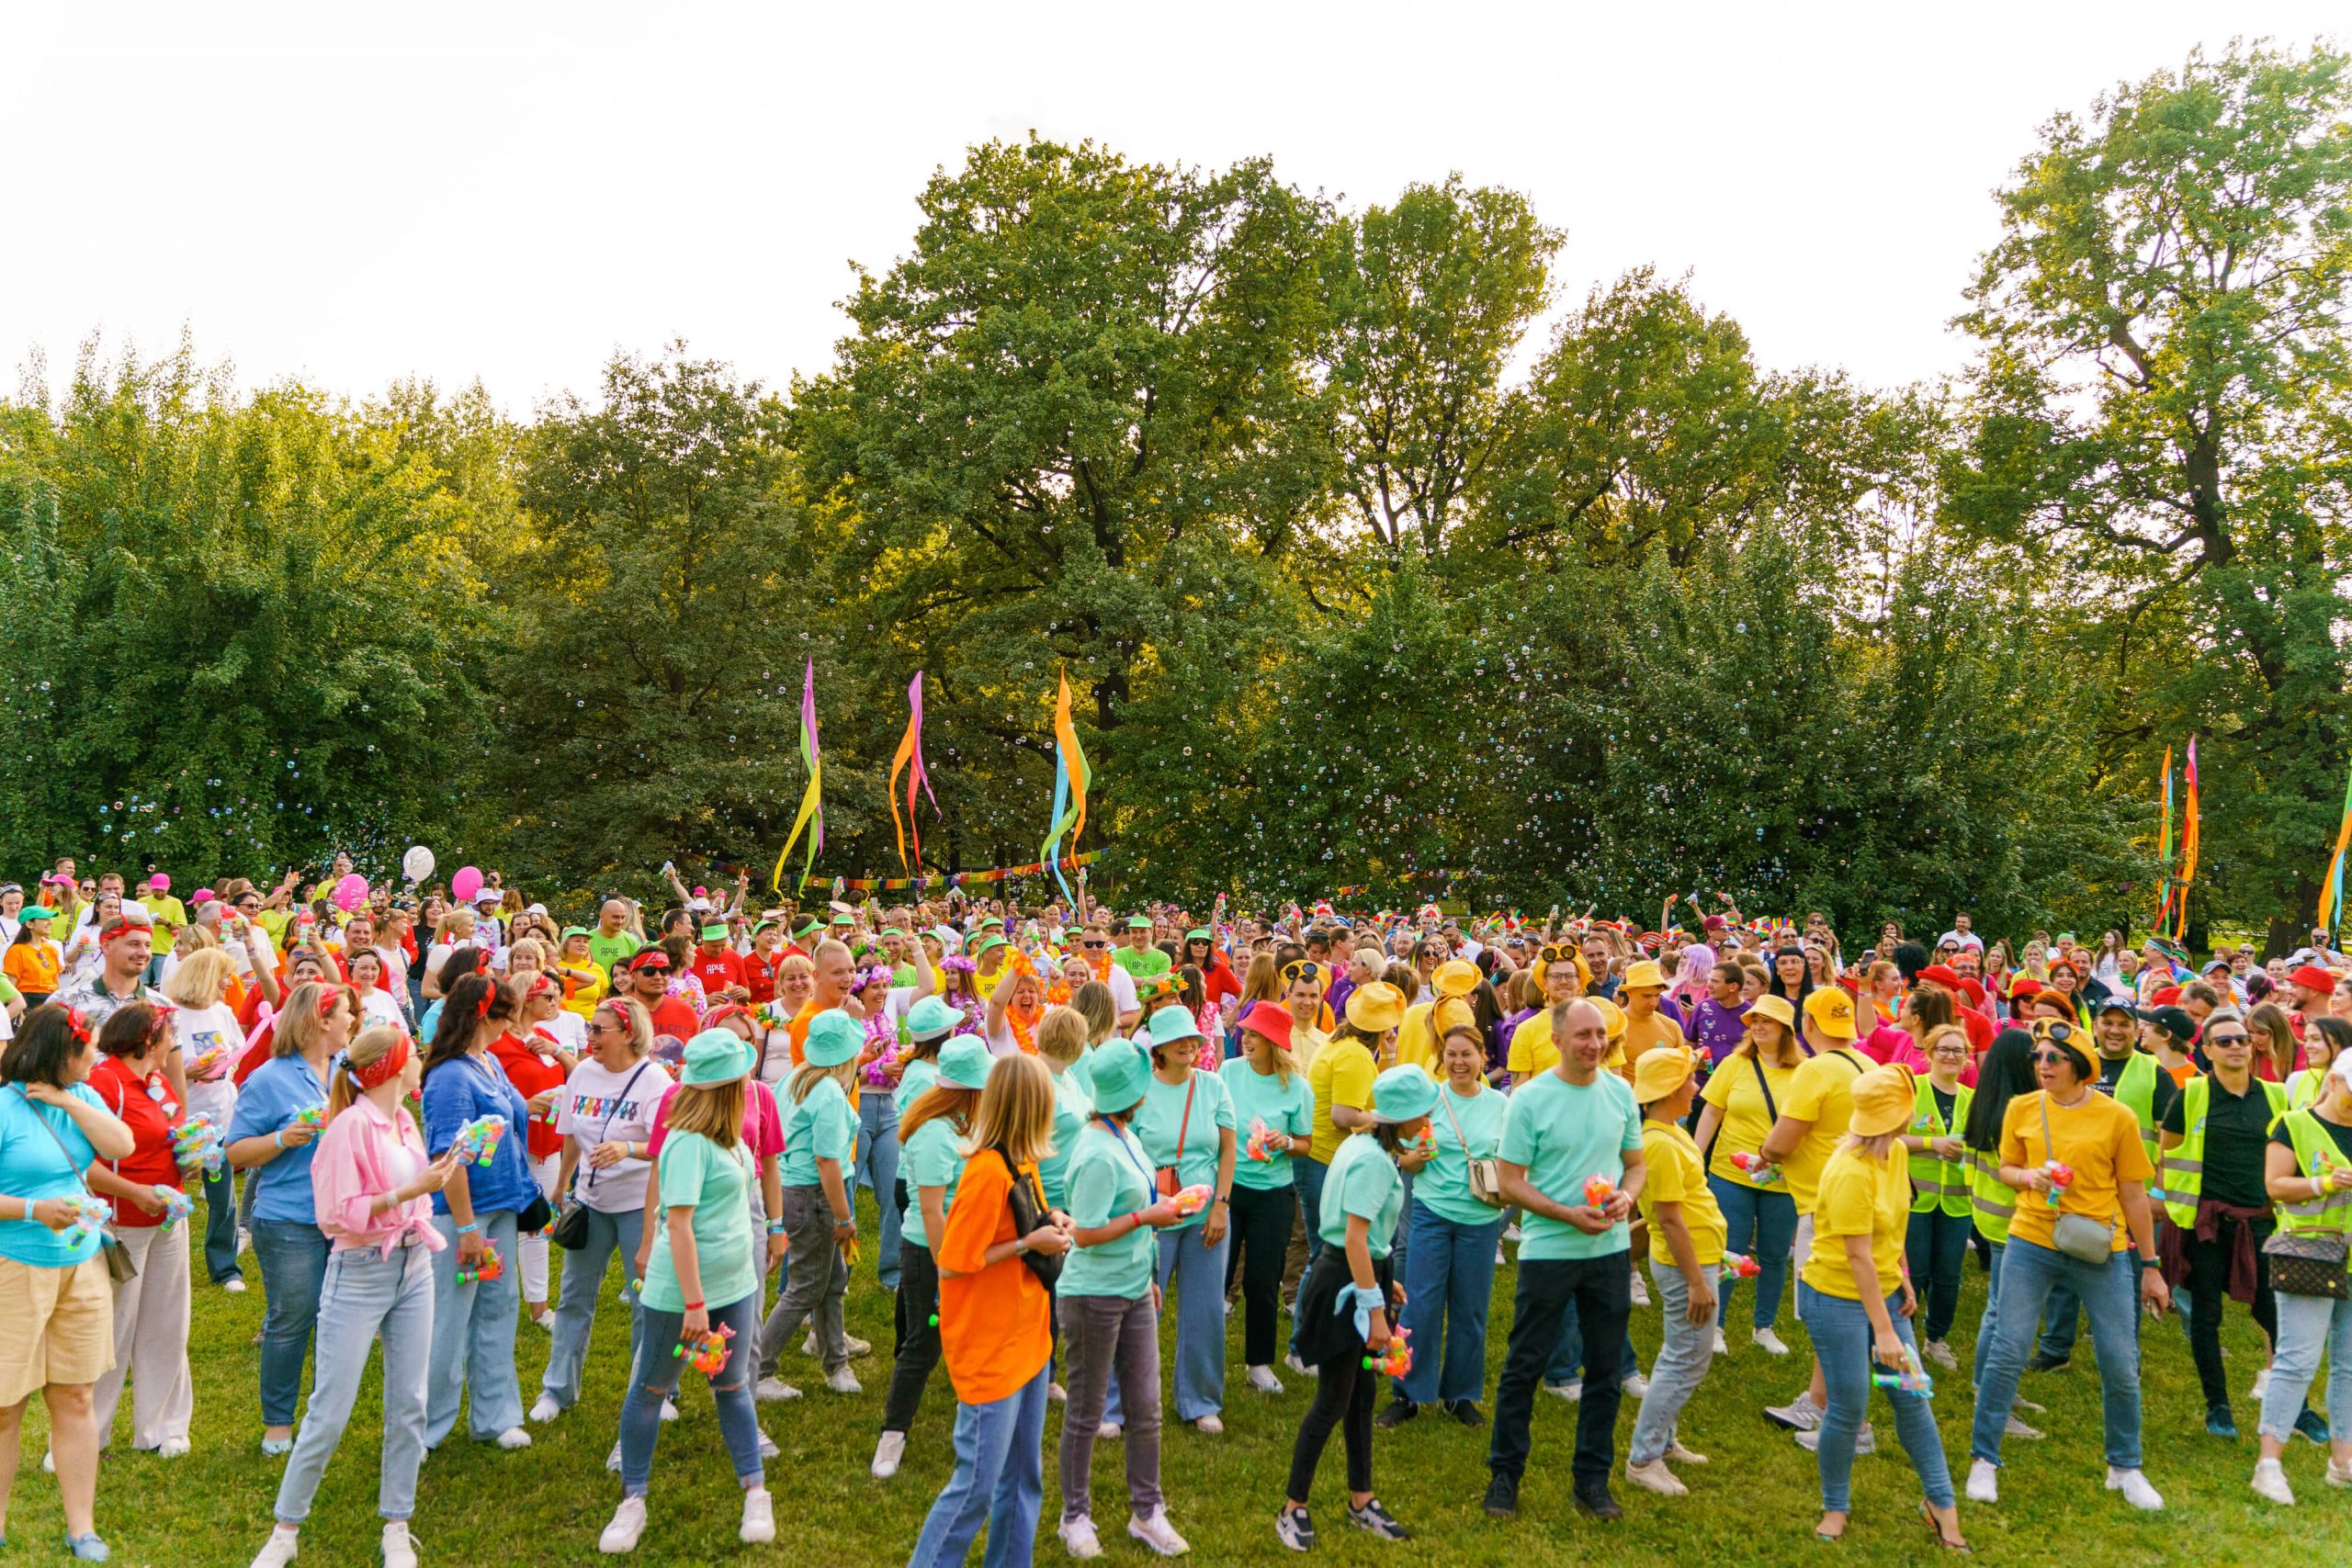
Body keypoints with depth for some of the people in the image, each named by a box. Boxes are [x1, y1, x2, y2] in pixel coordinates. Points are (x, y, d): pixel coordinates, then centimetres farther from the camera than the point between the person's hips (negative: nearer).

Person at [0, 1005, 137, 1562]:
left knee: (74, 1400, 8)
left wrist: (68, 1101, -11)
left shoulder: (82, 1095, 7)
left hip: (82, 1266, 5)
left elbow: (121, 1146, -6)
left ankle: (82, 1528, 15)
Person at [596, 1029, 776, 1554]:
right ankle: (634, 1500, 23)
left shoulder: (727, 1136, 3)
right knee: (651, 1390, 10)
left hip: (736, 1283, 7)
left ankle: (756, 1495, 21)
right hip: (680, 1289, -7)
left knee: (733, 1387, 13)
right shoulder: (689, 1144, -22)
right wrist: (693, 1303, -23)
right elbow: (678, 1224, -23)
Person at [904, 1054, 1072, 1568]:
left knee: (1024, 1477, 18)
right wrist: (1029, 1244, -20)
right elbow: (952, 1264, -21)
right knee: (977, 1485, 2)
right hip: (989, 1348, -9)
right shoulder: (988, 1171, -23)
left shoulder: (1020, 1163, 5)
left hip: (1027, 1338, 9)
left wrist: (1048, 1224, 0)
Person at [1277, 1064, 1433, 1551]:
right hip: (1346, 1284, -10)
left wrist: (1381, 1281, 20)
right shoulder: (1373, 1161, -22)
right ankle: (1293, 1510, 12)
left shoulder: (1363, 1145, 8)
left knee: (1362, 1393, 17)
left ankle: (1361, 1502, 29)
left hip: (1356, 1275, 10)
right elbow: (1355, 1239, -25)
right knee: (1333, 1403, 0)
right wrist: (1374, 1310, -23)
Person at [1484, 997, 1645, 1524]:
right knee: (1524, 1366, 4)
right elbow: (1511, 1181, -9)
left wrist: (1627, 1195, -9)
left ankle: (1593, 1478, 25)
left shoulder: (1621, 1093, 3)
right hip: (1547, 1250, -4)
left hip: (1611, 1249, 4)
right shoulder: (1529, 1099, -11)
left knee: (1605, 1368, 12)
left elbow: (1635, 1163, 13)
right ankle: (1504, 1474, 18)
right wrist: (1568, 1214, -21)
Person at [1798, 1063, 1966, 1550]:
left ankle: (1940, 1500, 25)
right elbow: (1858, 1257, -26)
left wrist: (1903, 1279, 6)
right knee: (1849, 1406, 1)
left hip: (1882, 1289, 8)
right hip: (1837, 1296, -7)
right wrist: (1883, 1330, -24)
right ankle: (1835, 1507, 21)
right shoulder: (1851, 1171, -26)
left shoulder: (1895, 1153, 0)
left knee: (1911, 1396, 9)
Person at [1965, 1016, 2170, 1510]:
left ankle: (2125, 1468, 29)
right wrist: (2027, 1177, -11)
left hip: (2101, 1248, -1)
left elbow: (2134, 1195, 3)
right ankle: (1984, 1461, 11)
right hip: (2032, 1241, 1)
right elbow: (2005, 1169, 13)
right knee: (2007, 1351, -2)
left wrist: (2151, 1266, 6)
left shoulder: (2116, 1117, -4)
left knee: (2120, 1364, 6)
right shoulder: (2022, 1109, 1)